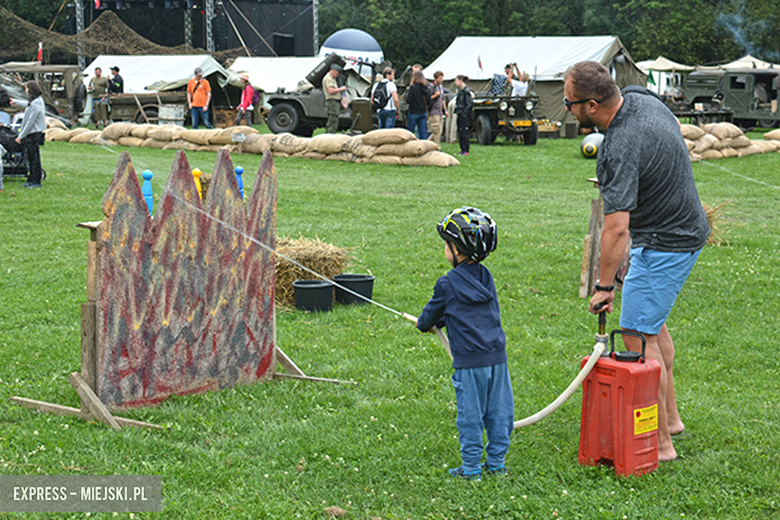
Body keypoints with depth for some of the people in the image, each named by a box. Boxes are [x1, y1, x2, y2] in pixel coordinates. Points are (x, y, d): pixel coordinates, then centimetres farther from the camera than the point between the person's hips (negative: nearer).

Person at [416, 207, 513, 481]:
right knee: (498, 411, 12)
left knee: (470, 415, 2)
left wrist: (423, 324, 30)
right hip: (497, 355, 6)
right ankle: (497, 461, 20)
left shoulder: (448, 284, -9)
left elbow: (431, 312, 7)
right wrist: (439, 322, 31)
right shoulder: (485, 276, 9)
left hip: (470, 361, -6)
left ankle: (471, 466, 7)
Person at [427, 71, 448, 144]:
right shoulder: (431, 87, -9)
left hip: (440, 113, 8)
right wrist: (435, 95, -22)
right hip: (433, 112, -8)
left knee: (439, 131, 8)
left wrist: (445, 110, 23)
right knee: (437, 131, -10)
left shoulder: (441, 87, 17)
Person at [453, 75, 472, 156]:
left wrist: (464, 114, -19)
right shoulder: (460, 91, 14)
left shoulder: (466, 91, -14)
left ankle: (466, 150, -4)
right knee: (460, 132, 11)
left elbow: (468, 104, -16)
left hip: (464, 115, -10)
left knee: (464, 132, -7)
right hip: (460, 115, 10)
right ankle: (462, 149, 16)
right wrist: (457, 112, 13)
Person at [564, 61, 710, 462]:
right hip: (686, 229, 11)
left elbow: (616, 228, -33)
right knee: (652, 321, 23)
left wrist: (604, 286, -24)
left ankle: (660, 444, -3)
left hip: (663, 245, -11)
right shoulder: (641, 99, -2)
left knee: (639, 337, -7)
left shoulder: (622, 148, -31)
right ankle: (670, 417, 33)